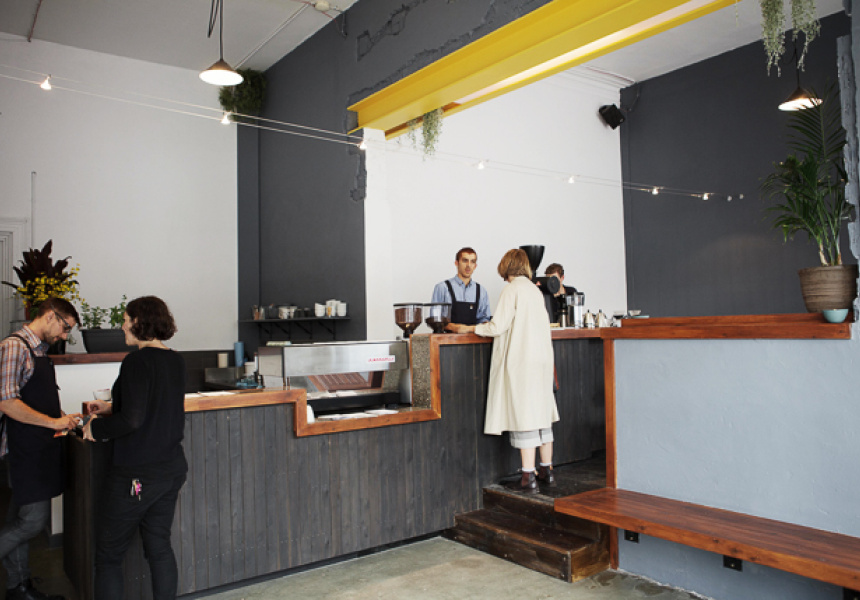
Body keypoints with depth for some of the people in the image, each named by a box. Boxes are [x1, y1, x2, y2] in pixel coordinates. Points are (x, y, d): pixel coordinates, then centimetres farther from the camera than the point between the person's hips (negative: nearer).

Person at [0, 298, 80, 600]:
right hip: (26, 448, -9)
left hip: (42, 448, 9)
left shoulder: (40, 350, 14)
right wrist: (53, 422, -18)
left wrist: (63, 417, 10)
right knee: (33, 520, -6)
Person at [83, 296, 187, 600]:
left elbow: (132, 419, -23)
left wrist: (96, 428, -6)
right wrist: (111, 407, 24)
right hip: (172, 468, 8)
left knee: (108, 555, 7)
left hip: (136, 474, -7)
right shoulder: (176, 361, 6)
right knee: (159, 546, 17)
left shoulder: (137, 361, -17)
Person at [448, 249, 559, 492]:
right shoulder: (536, 291, 13)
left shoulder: (512, 290, -9)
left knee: (523, 412, -4)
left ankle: (529, 476, 0)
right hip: (541, 358, 7)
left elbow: (498, 326, -12)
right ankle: (547, 470, 21)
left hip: (520, 360, -7)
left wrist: (468, 329, -2)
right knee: (541, 412, 13)